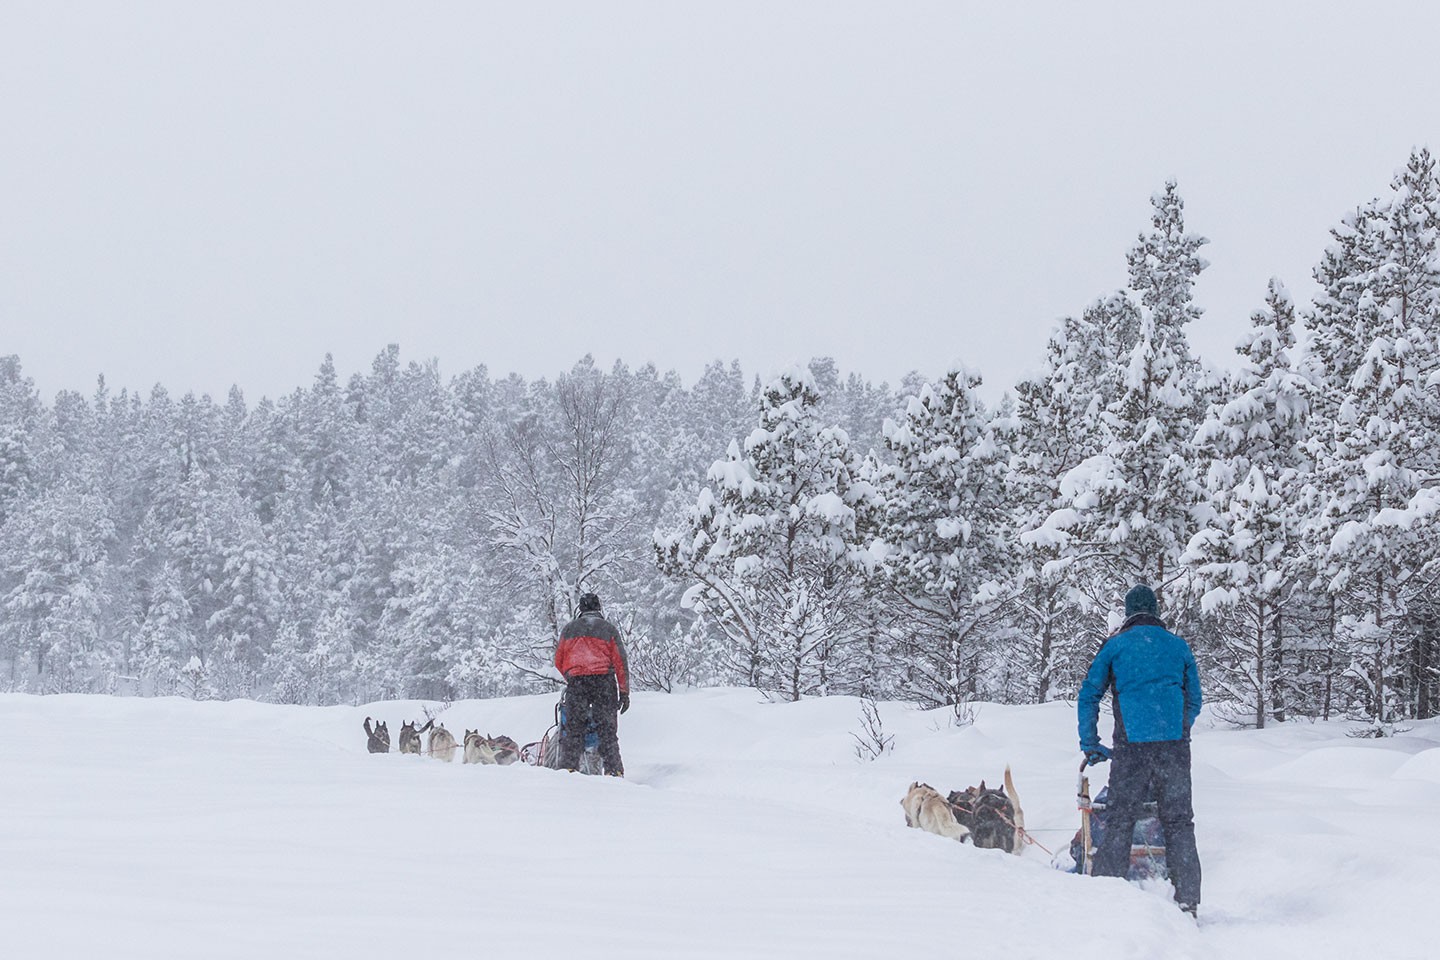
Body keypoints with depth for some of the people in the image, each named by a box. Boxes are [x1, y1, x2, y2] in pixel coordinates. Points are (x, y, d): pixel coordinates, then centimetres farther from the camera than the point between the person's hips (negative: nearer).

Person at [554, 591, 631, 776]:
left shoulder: (569, 629, 13)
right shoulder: (608, 629, 8)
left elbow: (558, 660, 15)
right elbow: (621, 661, 4)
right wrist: (624, 691, 7)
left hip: (576, 680, 1)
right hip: (604, 680, -1)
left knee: (573, 727, 5)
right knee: (607, 729, 2)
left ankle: (569, 766, -4)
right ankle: (613, 769, -4)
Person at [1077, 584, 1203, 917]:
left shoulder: (1115, 645, 8)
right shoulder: (1178, 646, 14)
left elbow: (1089, 695, 8)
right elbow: (1194, 700, 19)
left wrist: (1090, 744, 15)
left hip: (1131, 745, -2)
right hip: (1174, 744, 2)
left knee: (1120, 819, 4)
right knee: (1178, 821, 6)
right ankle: (1187, 900, 2)